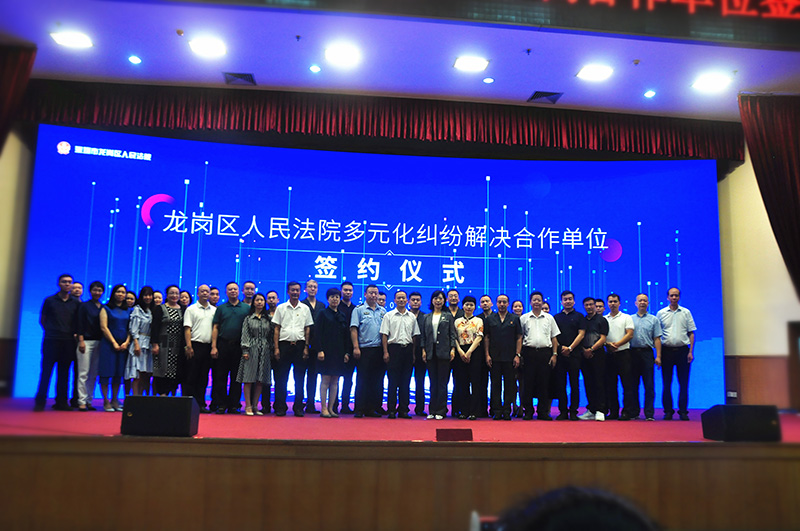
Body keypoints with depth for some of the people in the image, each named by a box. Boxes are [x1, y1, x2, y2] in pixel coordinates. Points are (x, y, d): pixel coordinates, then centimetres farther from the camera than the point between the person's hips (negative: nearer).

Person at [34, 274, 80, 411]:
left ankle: (61, 401, 11)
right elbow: (42, 320, 9)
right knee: (46, 371, -2)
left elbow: (79, 322, 14)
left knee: (64, 373, 5)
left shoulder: (76, 303, 10)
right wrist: (50, 331, 0)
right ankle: (40, 402, 4)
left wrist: (75, 333, 0)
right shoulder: (49, 300, 5)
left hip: (68, 342, 2)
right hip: (51, 340, -2)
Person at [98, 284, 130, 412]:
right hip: (108, 344, -4)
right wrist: (114, 343, -10)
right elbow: (104, 327, -4)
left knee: (119, 374, 5)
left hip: (123, 345, 4)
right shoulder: (106, 308, 3)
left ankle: (115, 400, 13)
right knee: (106, 372, -3)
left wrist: (127, 342, -5)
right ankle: (106, 401, 3)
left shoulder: (127, 311, 14)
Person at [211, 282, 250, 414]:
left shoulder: (247, 308, 9)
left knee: (236, 377, 3)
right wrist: (213, 347, -3)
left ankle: (234, 405, 9)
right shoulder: (221, 308, 10)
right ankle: (221, 405, 7)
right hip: (223, 345, 0)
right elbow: (215, 328, 6)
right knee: (221, 377, 1)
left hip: (239, 346, 0)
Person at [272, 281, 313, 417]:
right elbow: (277, 329, 6)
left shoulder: (305, 308, 10)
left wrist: (306, 347, 1)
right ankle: (280, 407, 8)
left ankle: (298, 407, 10)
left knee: (299, 377, 2)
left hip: (299, 344, 1)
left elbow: (307, 329, 10)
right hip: (284, 344, 0)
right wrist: (276, 348, -1)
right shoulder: (281, 308, 8)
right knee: (281, 377, 0)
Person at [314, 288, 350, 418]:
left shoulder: (343, 316, 14)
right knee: (325, 380, -4)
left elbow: (346, 335, 16)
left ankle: (331, 408, 10)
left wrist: (346, 352, 9)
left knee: (335, 381, 5)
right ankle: (323, 409, 1)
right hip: (326, 352, -5)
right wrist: (319, 350, -13)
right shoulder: (323, 314, 1)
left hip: (339, 352, 5)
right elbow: (317, 333, -4)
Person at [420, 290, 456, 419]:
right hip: (431, 352, 2)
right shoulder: (427, 317, 13)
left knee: (442, 382, -1)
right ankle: (432, 410, 11)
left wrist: (452, 349, -7)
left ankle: (441, 411, 4)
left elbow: (452, 334, 3)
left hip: (444, 352, -2)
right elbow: (423, 335, 12)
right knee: (433, 382, 6)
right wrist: (423, 350, 3)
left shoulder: (448, 316, 7)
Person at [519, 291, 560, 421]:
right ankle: (528, 411, 7)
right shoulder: (524, 318, 8)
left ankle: (543, 412, 9)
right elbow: (519, 337, 7)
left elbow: (554, 337, 11)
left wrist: (554, 354, 2)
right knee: (528, 383, -1)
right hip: (529, 352, -1)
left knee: (544, 383, 2)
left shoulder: (549, 318, 12)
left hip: (545, 353, 1)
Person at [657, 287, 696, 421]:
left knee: (683, 383, 0)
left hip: (682, 350, 0)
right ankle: (668, 411, 10)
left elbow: (691, 333, 7)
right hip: (667, 350, 0)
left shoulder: (686, 312, 8)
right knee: (666, 383, 2)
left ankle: (683, 411, 8)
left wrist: (691, 352, -2)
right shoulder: (661, 313, 7)